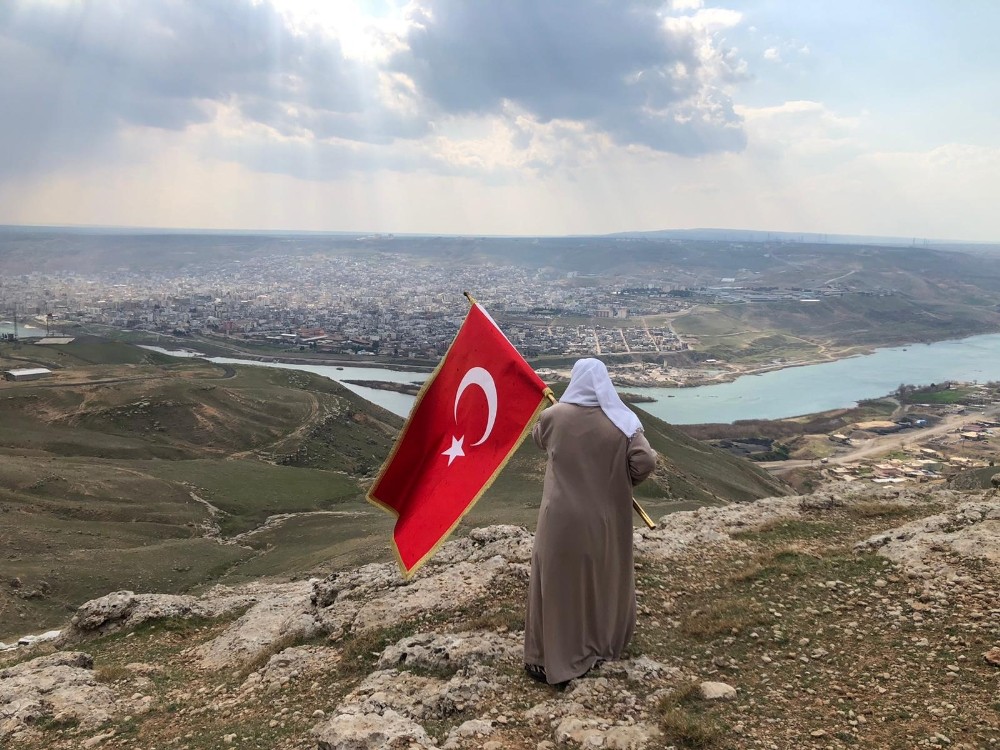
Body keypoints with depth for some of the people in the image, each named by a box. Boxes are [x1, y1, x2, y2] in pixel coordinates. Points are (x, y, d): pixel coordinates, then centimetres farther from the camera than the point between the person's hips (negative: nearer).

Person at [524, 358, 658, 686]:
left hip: (562, 517, -2)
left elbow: (538, 439, 12)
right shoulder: (621, 421, -10)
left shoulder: (553, 416, -10)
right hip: (606, 516, 2)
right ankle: (606, 641, 43)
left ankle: (550, 659, 15)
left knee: (556, 582, 10)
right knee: (605, 577, 22)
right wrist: (623, 481, 3)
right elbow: (646, 461, -16)